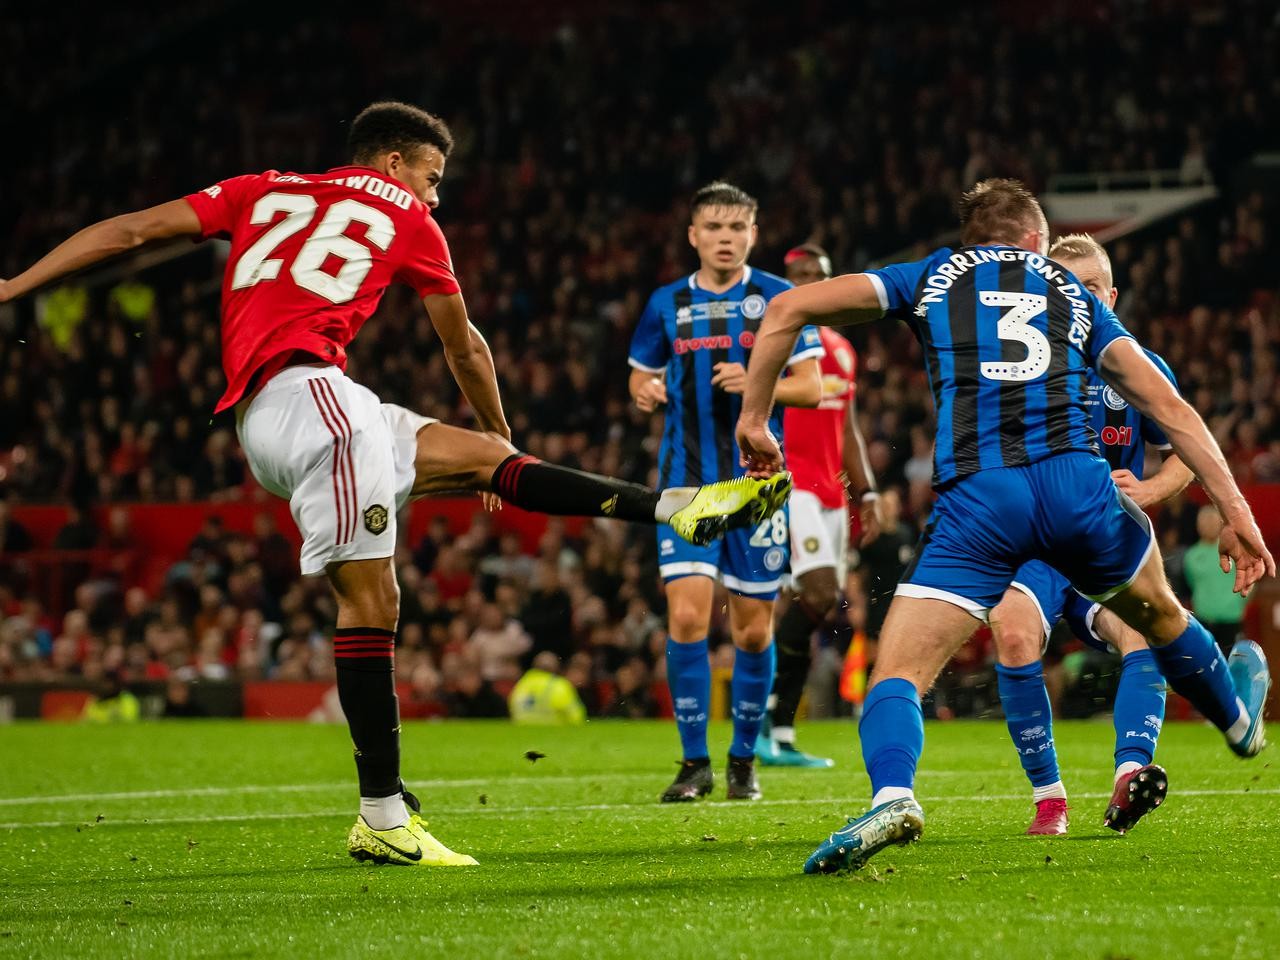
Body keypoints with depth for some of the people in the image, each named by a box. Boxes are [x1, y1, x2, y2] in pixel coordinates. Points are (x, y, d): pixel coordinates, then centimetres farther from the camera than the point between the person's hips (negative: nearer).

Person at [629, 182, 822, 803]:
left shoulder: (780, 299, 1)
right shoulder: (667, 304, 7)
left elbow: (811, 386, 0)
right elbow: (642, 377, 19)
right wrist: (646, 392, -5)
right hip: (688, 481, 1)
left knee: (753, 626, 3)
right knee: (687, 614, -12)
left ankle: (744, 758, 19)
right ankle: (694, 762, -2)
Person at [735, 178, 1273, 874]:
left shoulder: (930, 276, 21)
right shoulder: (1074, 294, 25)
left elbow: (787, 309, 12)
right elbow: (1170, 407, 19)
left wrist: (753, 418, 19)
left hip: (974, 500, -2)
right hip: (1077, 482, 2)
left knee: (898, 673, -2)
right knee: (1156, 609, 32)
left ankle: (892, 794, -32)